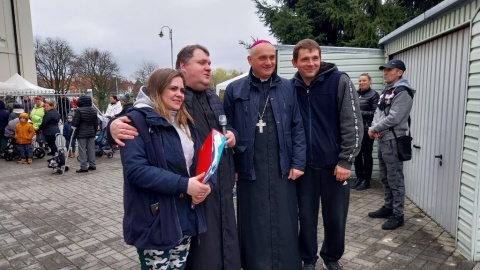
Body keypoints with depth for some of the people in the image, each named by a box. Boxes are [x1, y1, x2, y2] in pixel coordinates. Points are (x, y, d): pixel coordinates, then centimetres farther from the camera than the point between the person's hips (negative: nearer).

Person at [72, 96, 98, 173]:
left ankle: (83, 167, -1)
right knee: (91, 149, 10)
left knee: (82, 150, -1)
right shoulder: (93, 110, 5)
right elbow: (96, 123, 11)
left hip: (81, 133, -6)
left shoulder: (79, 110, -15)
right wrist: (95, 131, 21)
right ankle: (92, 165, 15)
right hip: (91, 132, 6)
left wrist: (73, 124, 7)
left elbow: (75, 123, -15)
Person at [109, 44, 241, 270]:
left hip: (221, 184, 7)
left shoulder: (213, 97, 15)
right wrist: (115, 123, -33)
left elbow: (228, 127, 24)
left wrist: (232, 135, 2)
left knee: (224, 240, 19)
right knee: (200, 249, 6)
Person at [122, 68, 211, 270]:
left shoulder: (185, 122, 11)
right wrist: (183, 185, -27)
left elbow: (198, 160, 13)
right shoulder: (138, 121, -11)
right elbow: (135, 169, -22)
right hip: (155, 220, -6)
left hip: (186, 217, 7)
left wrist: (202, 185, -8)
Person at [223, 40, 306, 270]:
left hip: (282, 169, 1)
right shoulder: (235, 90, 2)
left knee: (284, 225, 11)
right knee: (255, 227, 10)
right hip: (250, 170, -1)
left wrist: (298, 162, -1)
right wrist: (230, 166, -2)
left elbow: (298, 128, 5)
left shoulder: (287, 88, 6)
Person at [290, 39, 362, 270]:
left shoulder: (340, 81, -6)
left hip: (334, 163, -1)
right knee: (306, 216, 11)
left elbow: (353, 124, -7)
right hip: (304, 164, 2)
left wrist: (346, 160, -10)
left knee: (335, 217, 11)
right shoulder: (291, 87, 1)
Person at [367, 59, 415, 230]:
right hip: (382, 139, 10)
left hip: (393, 140, -10)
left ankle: (398, 215, 7)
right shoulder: (386, 90, 17)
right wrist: (374, 128, -5)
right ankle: (388, 207, 30)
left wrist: (374, 129, -12)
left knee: (395, 179, -3)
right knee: (385, 177, 17)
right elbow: (378, 112, 14)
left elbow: (393, 118, -21)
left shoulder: (403, 92, -13)